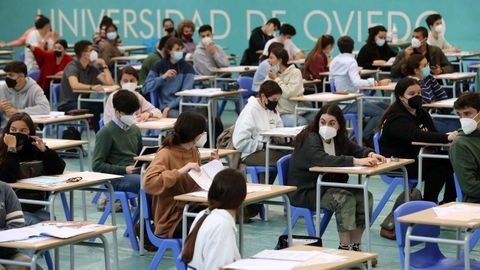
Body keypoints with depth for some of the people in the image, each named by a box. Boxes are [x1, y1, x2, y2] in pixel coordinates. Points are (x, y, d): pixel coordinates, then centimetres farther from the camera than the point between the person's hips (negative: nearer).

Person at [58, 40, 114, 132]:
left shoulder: (92, 68, 7)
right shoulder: (72, 67, -13)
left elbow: (109, 82, -1)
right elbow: (74, 85, -34)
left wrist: (104, 65, -2)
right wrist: (92, 87, -48)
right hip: (66, 105, -7)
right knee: (93, 107, -32)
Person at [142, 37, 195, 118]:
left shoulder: (187, 67, 6)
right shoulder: (158, 66, 9)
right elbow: (145, 89, 3)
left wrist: (169, 106, -17)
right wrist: (163, 77, -9)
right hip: (164, 105, -1)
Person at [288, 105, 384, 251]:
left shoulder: (339, 139, 7)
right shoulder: (310, 140, -19)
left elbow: (357, 150, 13)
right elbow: (323, 160, -36)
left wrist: (371, 154, -13)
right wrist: (356, 161, -45)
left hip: (328, 188, 9)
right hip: (305, 192, -8)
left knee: (365, 196, -8)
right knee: (345, 198, -28)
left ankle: (355, 246, -5)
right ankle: (344, 247, -20)